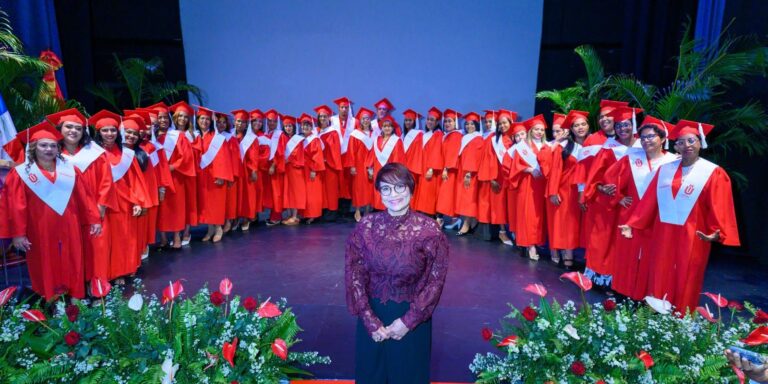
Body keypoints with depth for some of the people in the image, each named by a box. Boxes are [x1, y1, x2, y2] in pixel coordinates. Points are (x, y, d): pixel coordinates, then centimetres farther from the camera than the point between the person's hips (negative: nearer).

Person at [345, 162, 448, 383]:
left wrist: (408, 321, -12)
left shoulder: (429, 230, -14)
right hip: (372, 314, 2)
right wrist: (370, 320, -11)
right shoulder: (365, 227, -9)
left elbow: (435, 281, -11)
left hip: (412, 315, -1)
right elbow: (354, 276, -7)